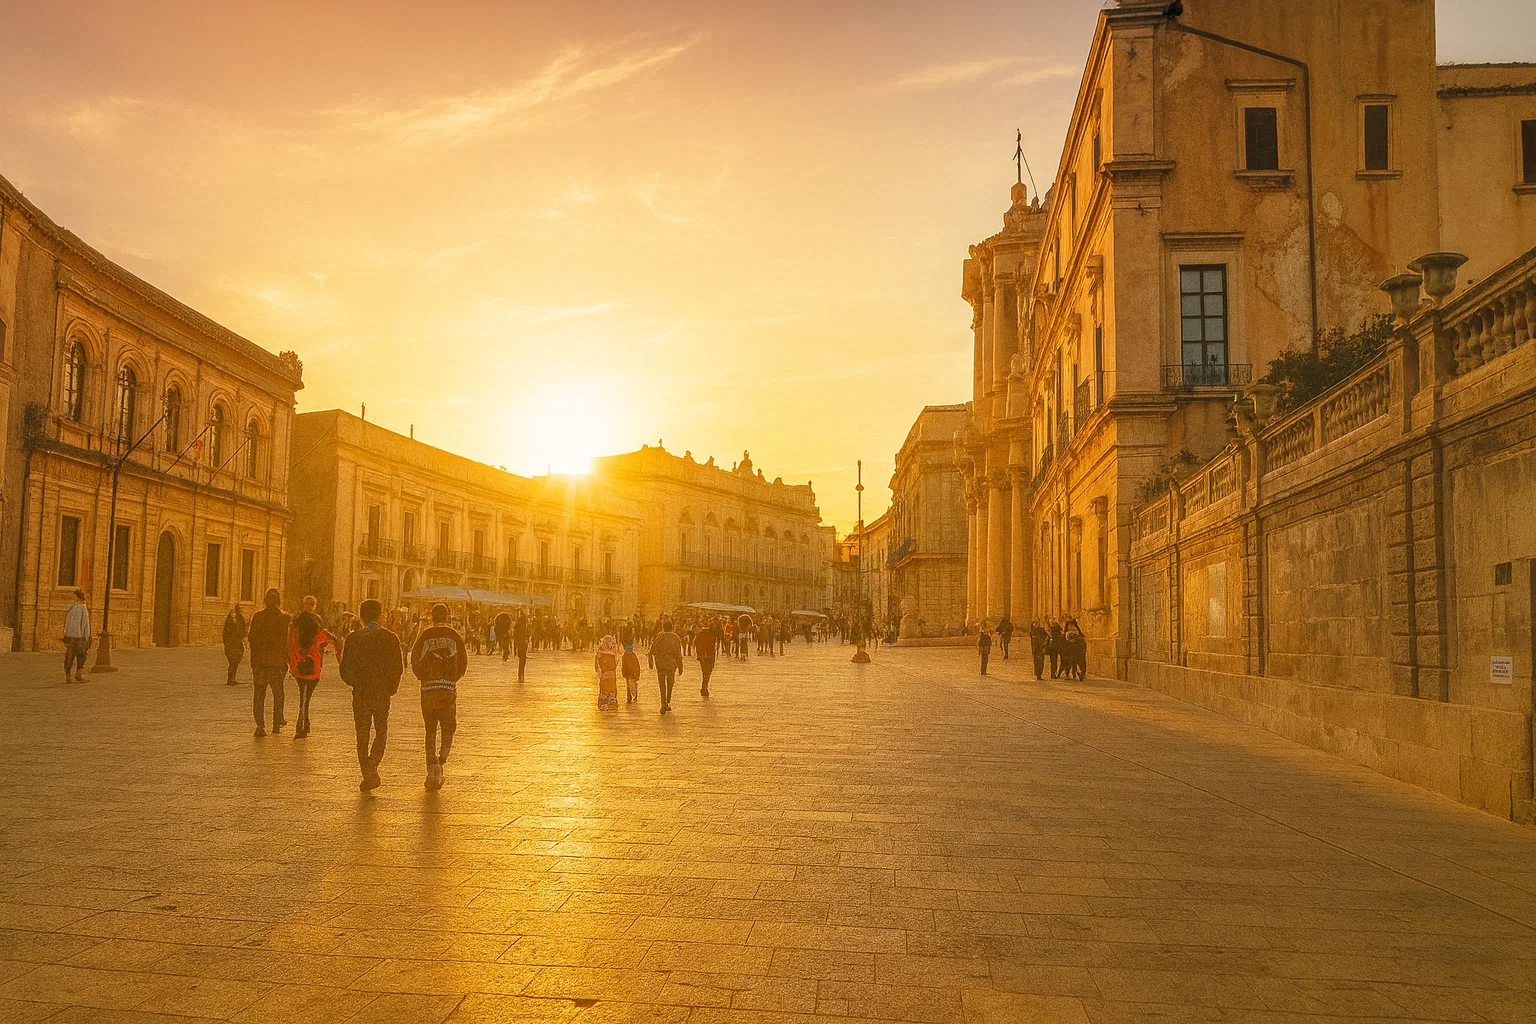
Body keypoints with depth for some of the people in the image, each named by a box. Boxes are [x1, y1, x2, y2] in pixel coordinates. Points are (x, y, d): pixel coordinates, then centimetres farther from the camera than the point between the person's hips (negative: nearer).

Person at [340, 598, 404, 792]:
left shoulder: (353, 638, -3)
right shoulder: (390, 638, -3)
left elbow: (345, 668, -1)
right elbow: (398, 667, -2)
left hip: (360, 693, 0)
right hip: (382, 693, 0)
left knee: (362, 735, 11)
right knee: (381, 732, 11)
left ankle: (367, 774, 10)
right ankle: (372, 765, -12)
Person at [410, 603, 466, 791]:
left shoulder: (424, 636, 2)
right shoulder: (455, 636, 3)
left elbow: (415, 661, 0)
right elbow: (463, 663, 5)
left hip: (428, 689, 0)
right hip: (449, 689, 0)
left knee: (430, 732, 10)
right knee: (448, 730, 11)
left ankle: (432, 771, 1)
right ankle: (440, 762, -15)